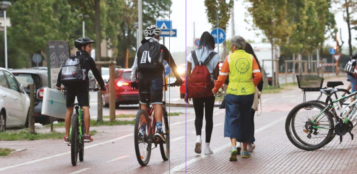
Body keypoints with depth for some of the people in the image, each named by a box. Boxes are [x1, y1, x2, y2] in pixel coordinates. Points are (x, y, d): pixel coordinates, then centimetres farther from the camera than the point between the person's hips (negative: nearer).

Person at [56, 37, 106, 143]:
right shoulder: (88, 59, 8)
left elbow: (61, 71, 19)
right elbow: (96, 73, 9)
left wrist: (58, 85, 29)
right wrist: (102, 86, 18)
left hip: (70, 86, 4)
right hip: (82, 86, -4)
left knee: (69, 110, 12)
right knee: (85, 109, -6)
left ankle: (67, 136, 14)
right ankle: (87, 134, -14)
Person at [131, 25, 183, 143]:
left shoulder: (141, 48, 18)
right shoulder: (161, 48, 9)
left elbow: (135, 66, 17)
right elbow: (172, 64, 14)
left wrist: (133, 80, 25)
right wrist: (178, 79, 23)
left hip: (142, 77, 3)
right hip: (155, 77, -3)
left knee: (143, 104, 12)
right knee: (157, 104, -8)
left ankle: (142, 132, 11)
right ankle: (159, 130, -24)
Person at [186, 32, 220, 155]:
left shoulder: (192, 55, 2)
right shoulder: (214, 56, -5)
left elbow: (188, 74, 2)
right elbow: (216, 75, -5)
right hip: (209, 89, -2)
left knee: (198, 115, 11)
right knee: (209, 116, 8)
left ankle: (198, 138, -16)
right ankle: (207, 146, 8)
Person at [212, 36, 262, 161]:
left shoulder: (230, 58, -3)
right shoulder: (250, 58, 4)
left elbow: (222, 77, -4)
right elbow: (258, 75, -3)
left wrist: (215, 89, 12)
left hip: (233, 93, -3)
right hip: (248, 93, 3)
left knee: (232, 119, -2)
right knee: (246, 121, 14)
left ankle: (233, 147, -23)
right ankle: (244, 150, 20)